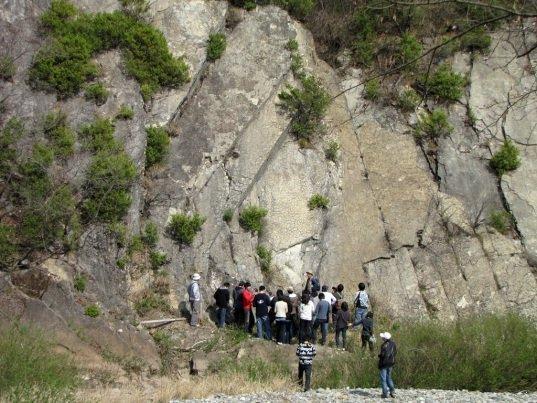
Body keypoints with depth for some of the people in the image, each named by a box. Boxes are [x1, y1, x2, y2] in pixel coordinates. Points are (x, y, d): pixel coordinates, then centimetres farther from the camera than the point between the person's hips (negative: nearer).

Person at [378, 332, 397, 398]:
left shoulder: (384, 345, -24)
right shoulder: (393, 343, 0)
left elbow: (382, 355, -23)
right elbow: (395, 352, 9)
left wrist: (379, 355, -2)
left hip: (384, 363, -7)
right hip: (391, 363, 7)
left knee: (383, 378, 4)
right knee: (388, 377, 21)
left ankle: (385, 393, 6)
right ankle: (392, 391, 16)